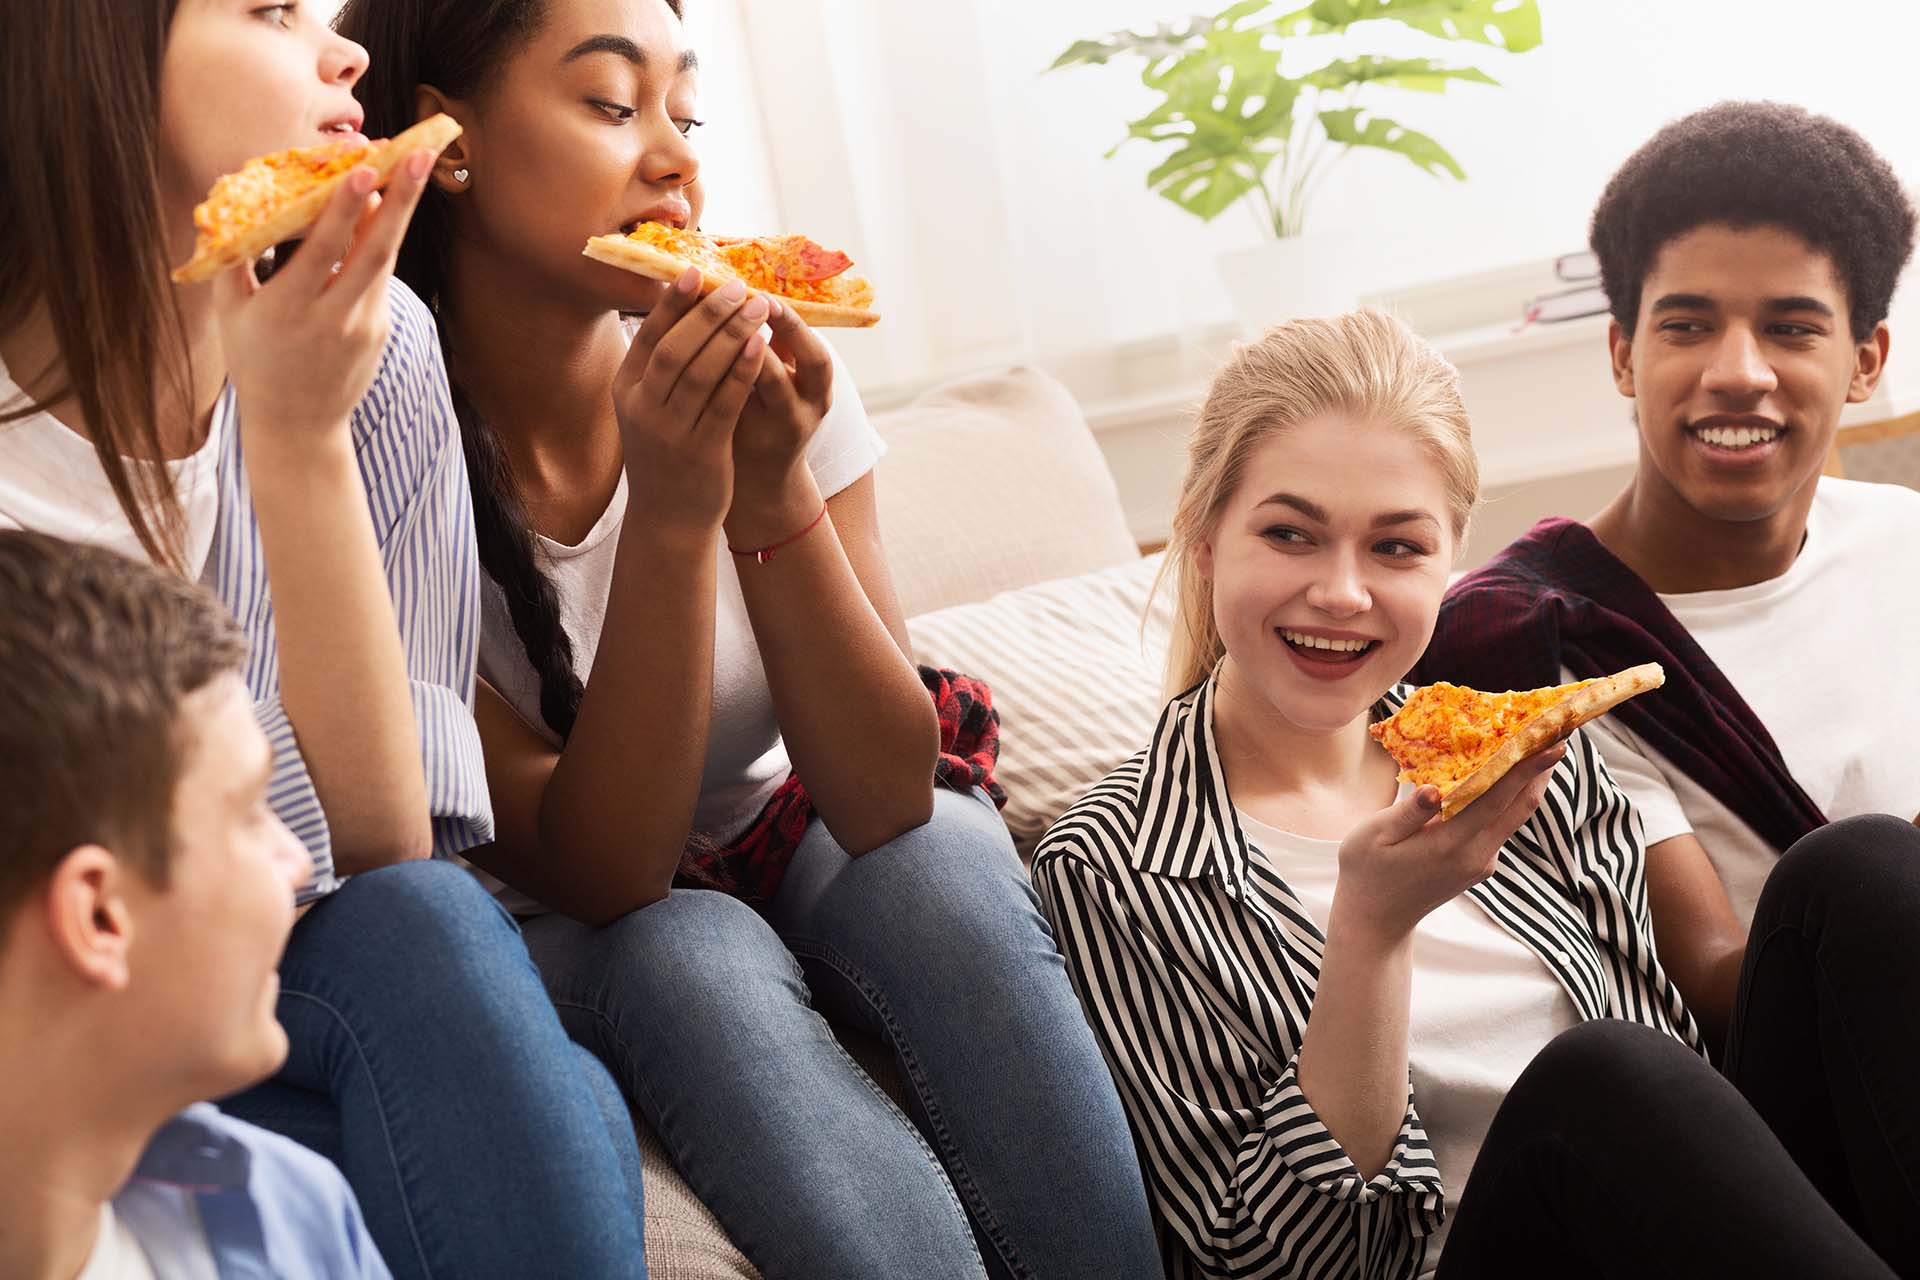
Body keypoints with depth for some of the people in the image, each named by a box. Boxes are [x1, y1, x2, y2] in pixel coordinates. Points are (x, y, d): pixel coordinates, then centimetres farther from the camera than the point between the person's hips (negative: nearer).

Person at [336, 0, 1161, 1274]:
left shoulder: (766, 373, -15)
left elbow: (886, 801, -17)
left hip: (793, 851, 3)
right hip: (566, 933, -2)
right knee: (689, 960, -33)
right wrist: (671, 512, -34)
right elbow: (597, 872, -23)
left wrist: (774, 489, -30)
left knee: (941, 857, -28)